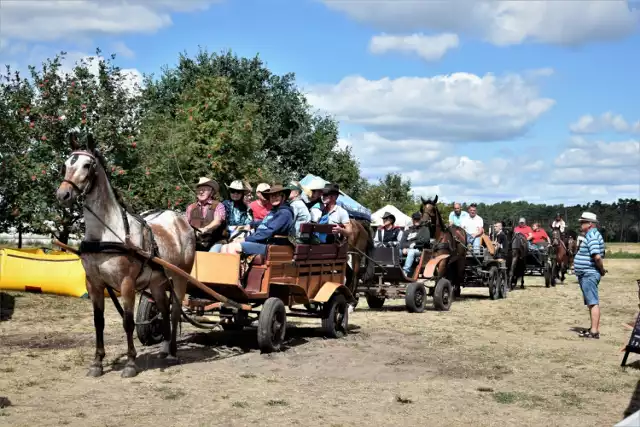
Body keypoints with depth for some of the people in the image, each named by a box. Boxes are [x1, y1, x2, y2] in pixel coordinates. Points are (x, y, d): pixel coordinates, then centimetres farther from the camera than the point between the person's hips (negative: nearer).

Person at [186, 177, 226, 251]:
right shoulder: (191, 207, 19)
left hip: (213, 243, -2)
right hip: (195, 243, 2)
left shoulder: (218, 206, 8)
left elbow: (217, 221, -10)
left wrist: (205, 229, -30)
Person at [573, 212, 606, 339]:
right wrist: (601, 270, 15)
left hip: (589, 275, -11)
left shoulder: (592, 236, -17)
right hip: (587, 275, 11)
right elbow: (599, 256, 21)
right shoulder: (592, 235, 16)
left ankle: (594, 331, -10)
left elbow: (597, 256, -26)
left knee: (593, 303, -10)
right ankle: (594, 328, 23)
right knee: (591, 303, 16)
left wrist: (602, 270, -14)